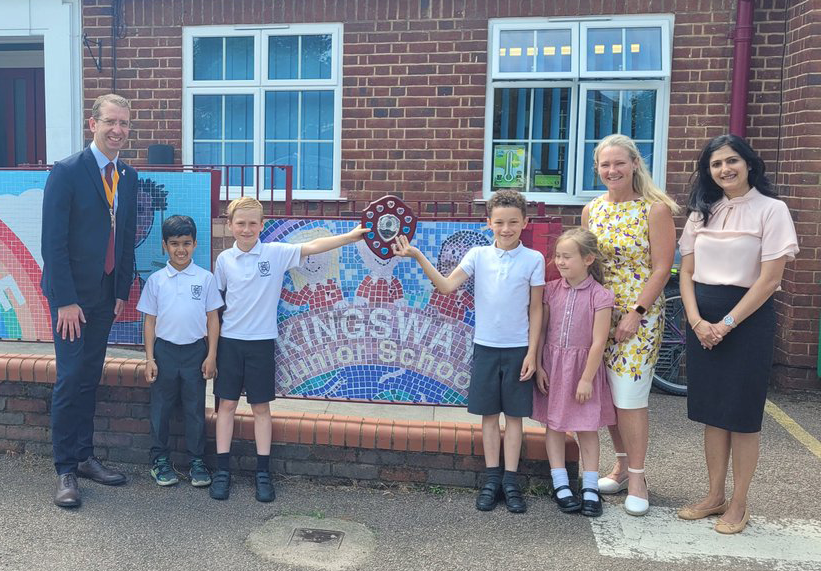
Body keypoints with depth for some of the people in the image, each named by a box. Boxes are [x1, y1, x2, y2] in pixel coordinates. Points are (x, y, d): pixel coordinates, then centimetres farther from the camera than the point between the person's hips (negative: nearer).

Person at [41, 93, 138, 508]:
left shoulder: (128, 176, 8)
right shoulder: (67, 172, -12)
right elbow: (53, 241, -14)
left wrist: (122, 291, 8)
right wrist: (65, 301, -17)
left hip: (104, 294, 6)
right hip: (71, 293, -6)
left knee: (90, 378, 12)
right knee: (71, 379, -2)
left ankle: (84, 457, 23)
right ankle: (65, 470, 9)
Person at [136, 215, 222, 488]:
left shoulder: (205, 278, -1)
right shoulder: (156, 280, 1)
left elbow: (212, 318, 2)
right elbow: (150, 320, 4)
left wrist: (211, 355, -2)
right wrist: (149, 358, 0)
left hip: (195, 350, -1)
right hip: (164, 350, 1)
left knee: (195, 408, 6)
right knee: (161, 407, 8)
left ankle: (197, 460, 17)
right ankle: (160, 459, 22)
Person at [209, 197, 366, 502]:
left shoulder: (276, 253, -6)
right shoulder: (224, 259, 0)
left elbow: (312, 247, -15)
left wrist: (351, 236, -26)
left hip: (261, 341, -1)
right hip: (229, 340, 1)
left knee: (261, 407, 6)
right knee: (226, 404, 6)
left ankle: (263, 473, 15)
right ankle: (222, 471, 15)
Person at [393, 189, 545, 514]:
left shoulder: (533, 260, -5)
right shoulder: (478, 255, -2)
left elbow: (535, 310, -2)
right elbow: (447, 286, -12)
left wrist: (532, 353, -5)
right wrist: (418, 257, -22)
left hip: (518, 348, -1)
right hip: (485, 346, 2)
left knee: (514, 414, 6)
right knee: (489, 413, 8)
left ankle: (510, 482, 15)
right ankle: (492, 480, 18)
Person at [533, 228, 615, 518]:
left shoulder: (600, 296, -12)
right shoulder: (551, 290, -2)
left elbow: (598, 342, -12)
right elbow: (541, 330, 2)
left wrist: (587, 379, -12)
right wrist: (538, 366, -2)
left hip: (583, 366, -3)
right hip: (552, 366, 3)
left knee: (587, 427, 7)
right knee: (553, 424, 7)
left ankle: (590, 488, 16)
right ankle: (561, 486, 17)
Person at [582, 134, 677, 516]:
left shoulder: (655, 209, -8)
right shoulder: (592, 210, 8)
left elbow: (661, 268, -10)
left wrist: (635, 312, -16)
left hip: (639, 316, -5)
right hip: (599, 313, 5)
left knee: (630, 397, -5)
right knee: (608, 394, 10)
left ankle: (637, 478, 10)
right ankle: (622, 465, 27)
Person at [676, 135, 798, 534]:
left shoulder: (771, 210, -6)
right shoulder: (701, 213, 9)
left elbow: (769, 279, -11)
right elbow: (686, 272, 7)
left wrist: (727, 323, -14)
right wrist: (697, 321, -8)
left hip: (748, 318, -4)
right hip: (702, 321, 5)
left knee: (742, 414, 3)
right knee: (712, 412, 10)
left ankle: (738, 504, 16)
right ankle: (715, 496, 23)